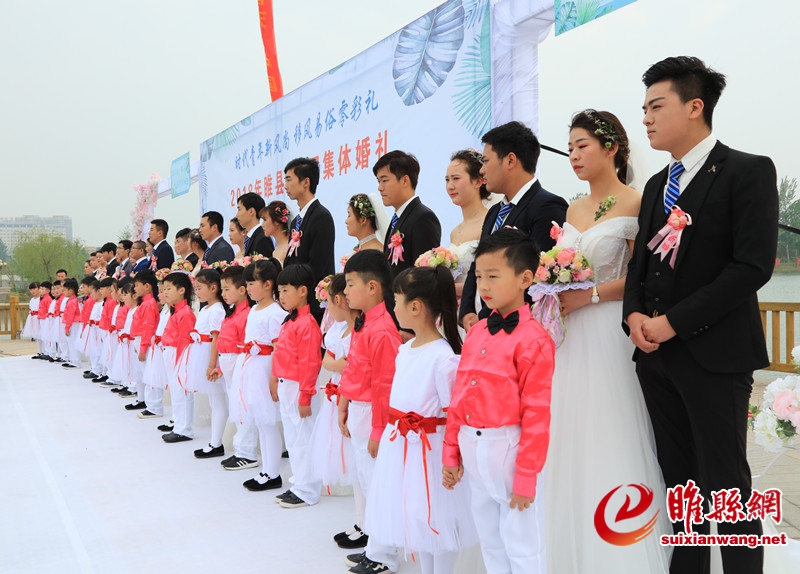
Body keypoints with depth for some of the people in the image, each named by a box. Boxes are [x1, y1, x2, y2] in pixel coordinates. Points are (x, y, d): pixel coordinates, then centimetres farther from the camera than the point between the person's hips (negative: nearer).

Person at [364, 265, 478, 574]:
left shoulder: (444, 358, -21)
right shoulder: (404, 349, 6)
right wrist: (391, 433, 19)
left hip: (428, 449, -8)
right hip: (398, 444, 8)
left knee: (435, 520, 7)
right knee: (414, 516, 20)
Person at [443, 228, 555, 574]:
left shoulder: (533, 339, -15)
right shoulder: (476, 332, 6)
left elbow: (536, 413, -16)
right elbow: (458, 398, 9)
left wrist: (526, 477, -14)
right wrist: (451, 454, 10)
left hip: (508, 448, -7)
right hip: (472, 448, 7)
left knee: (522, 545, 9)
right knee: (489, 540, 21)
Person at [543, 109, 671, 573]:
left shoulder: (635, 203, -6)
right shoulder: (573, 210, 15)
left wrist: (589, 295, -18)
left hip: (610, 335, -7)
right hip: (571, 336, 7)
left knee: (610, 443, -2)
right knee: (573, 446, 10)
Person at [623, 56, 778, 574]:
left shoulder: (748, 171, -6)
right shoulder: (658, 185, 15)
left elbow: (753, 265, -16)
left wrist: (673, 323, -16)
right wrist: (634, 314, -4)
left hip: (713, 352, -6)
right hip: (657, 354, 7)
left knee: (726, 485, 3)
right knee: (679, 480, 14)